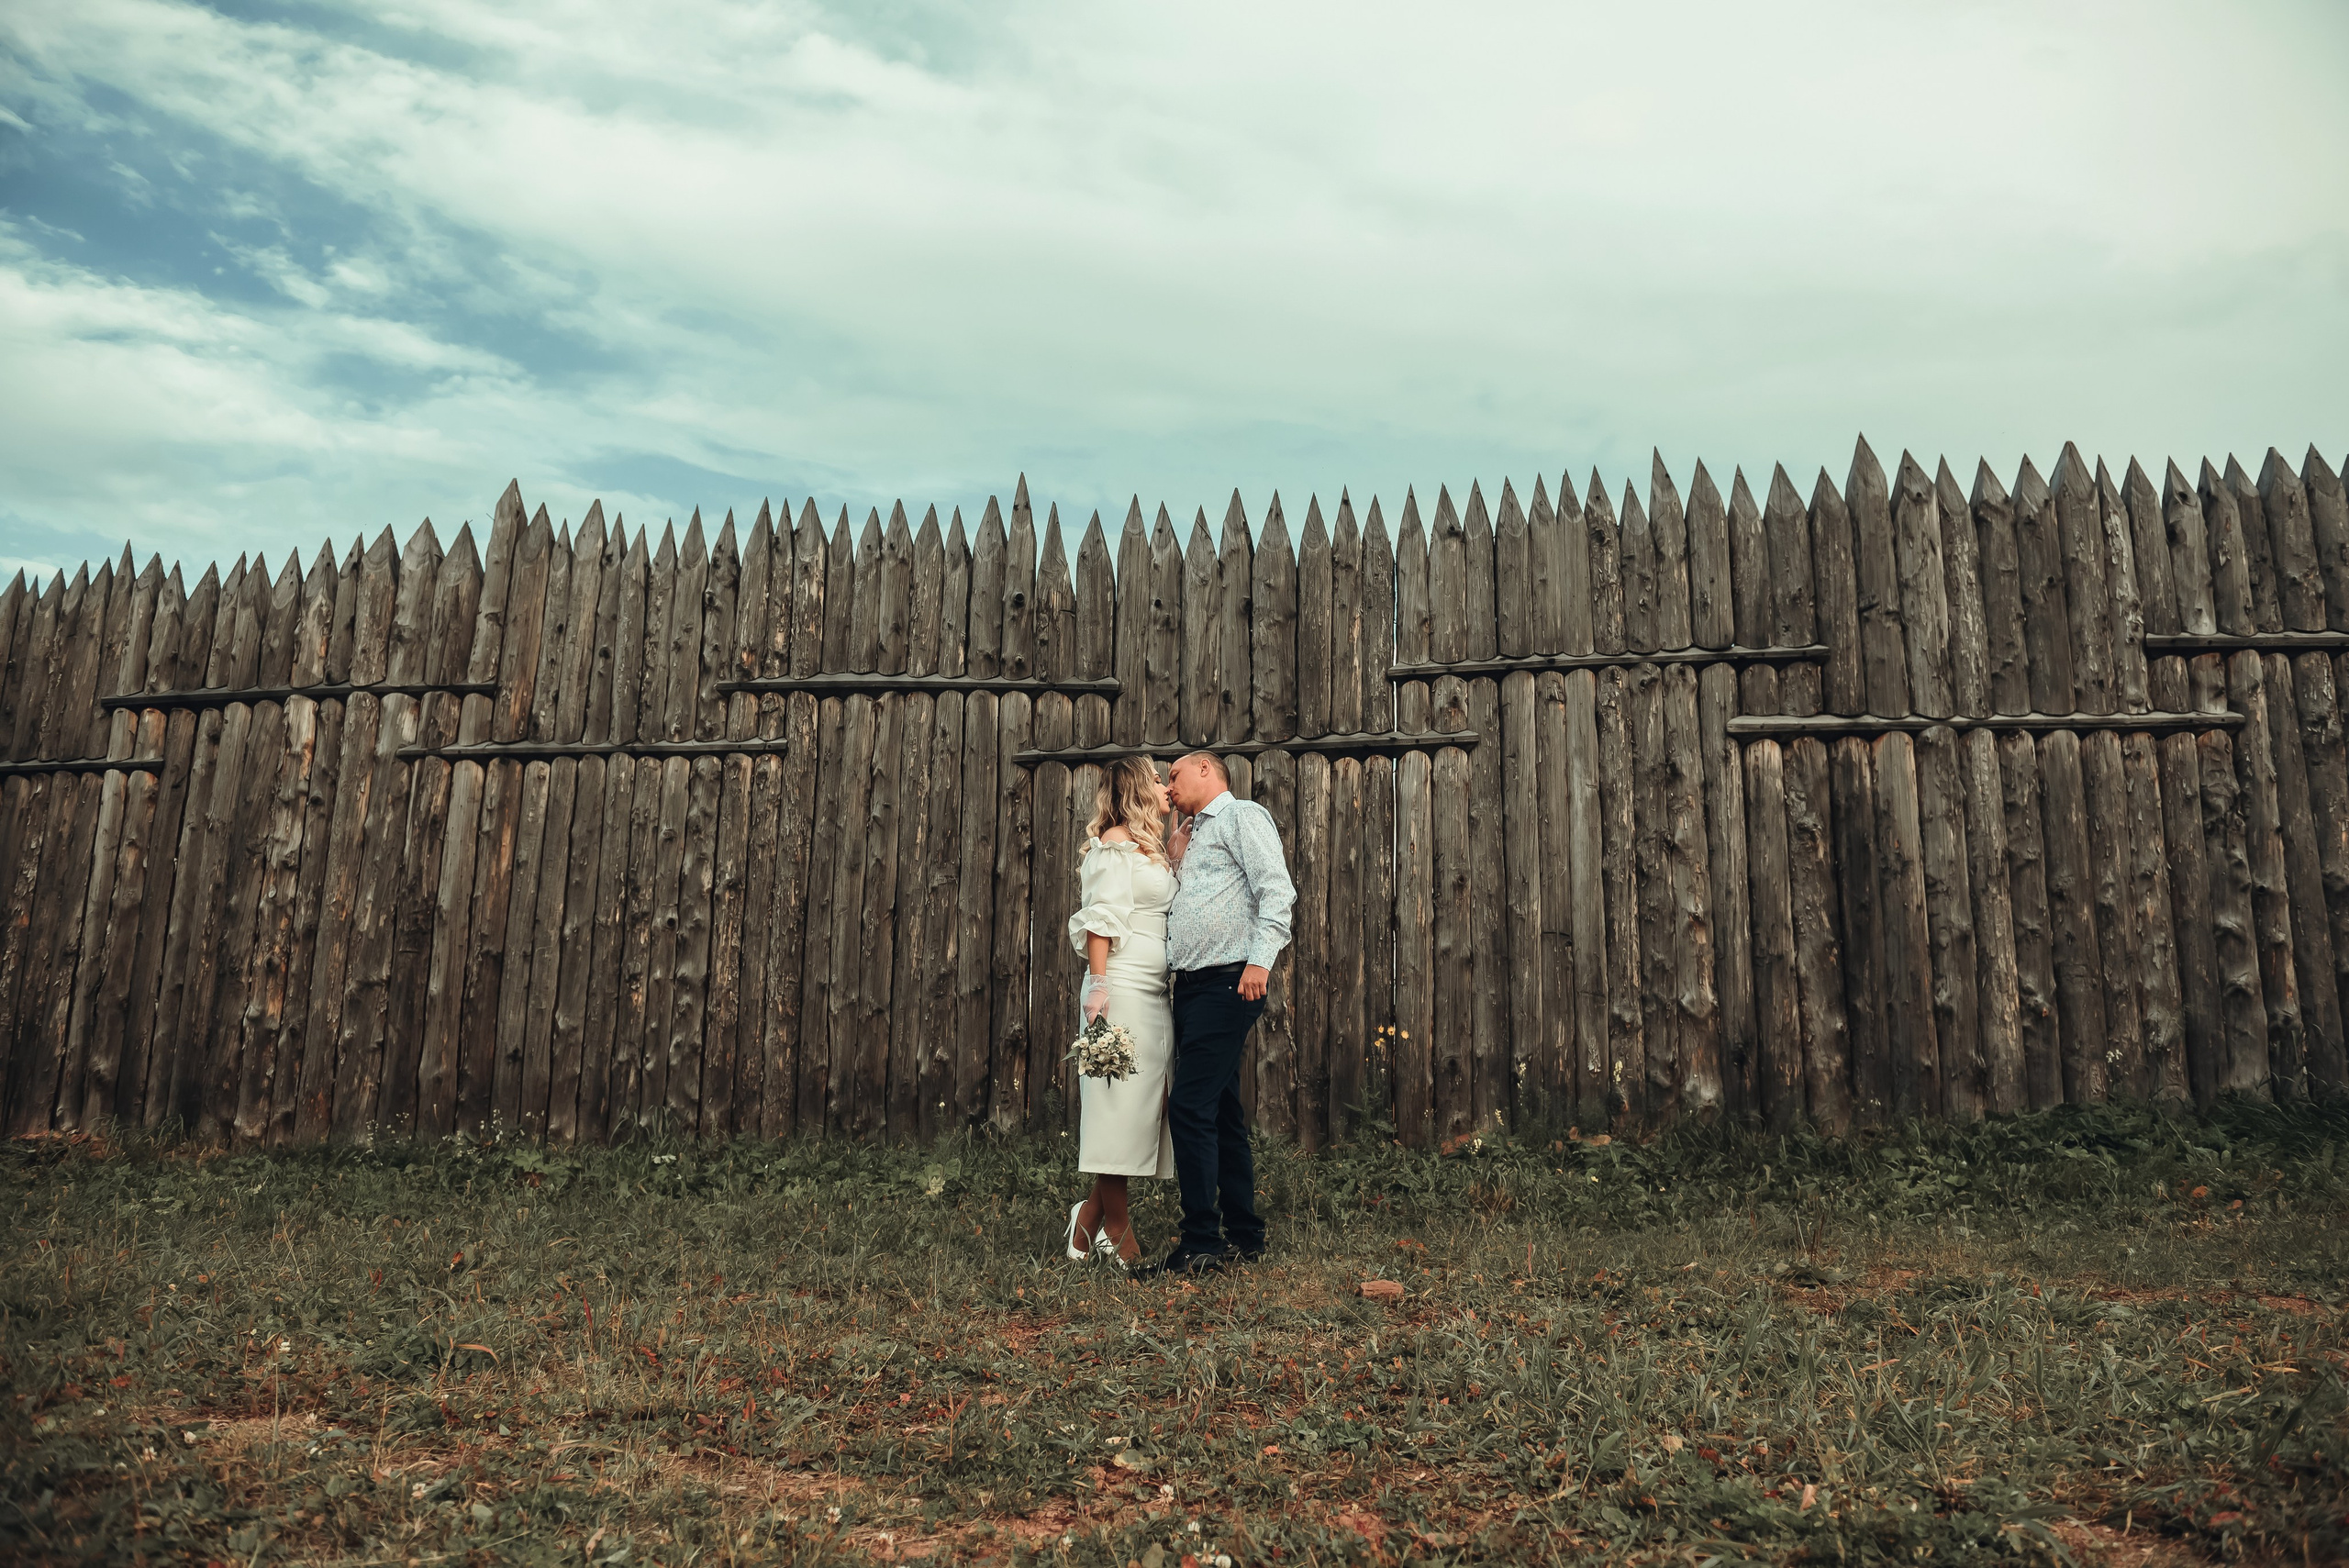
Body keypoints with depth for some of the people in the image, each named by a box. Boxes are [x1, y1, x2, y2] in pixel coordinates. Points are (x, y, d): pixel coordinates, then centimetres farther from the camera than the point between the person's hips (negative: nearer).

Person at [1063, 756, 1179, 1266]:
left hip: (1154, 995, 9)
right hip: (1123, 990, -9)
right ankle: (1118, 1234, 2)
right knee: (1122, 1103, -5)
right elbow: (1100, 918, -11)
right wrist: (1099, 986, -17)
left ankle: (1088, 1226, 13)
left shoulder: (1153, 849, 23)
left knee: (1142, 1105, 5)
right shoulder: (1115, 842, -3)